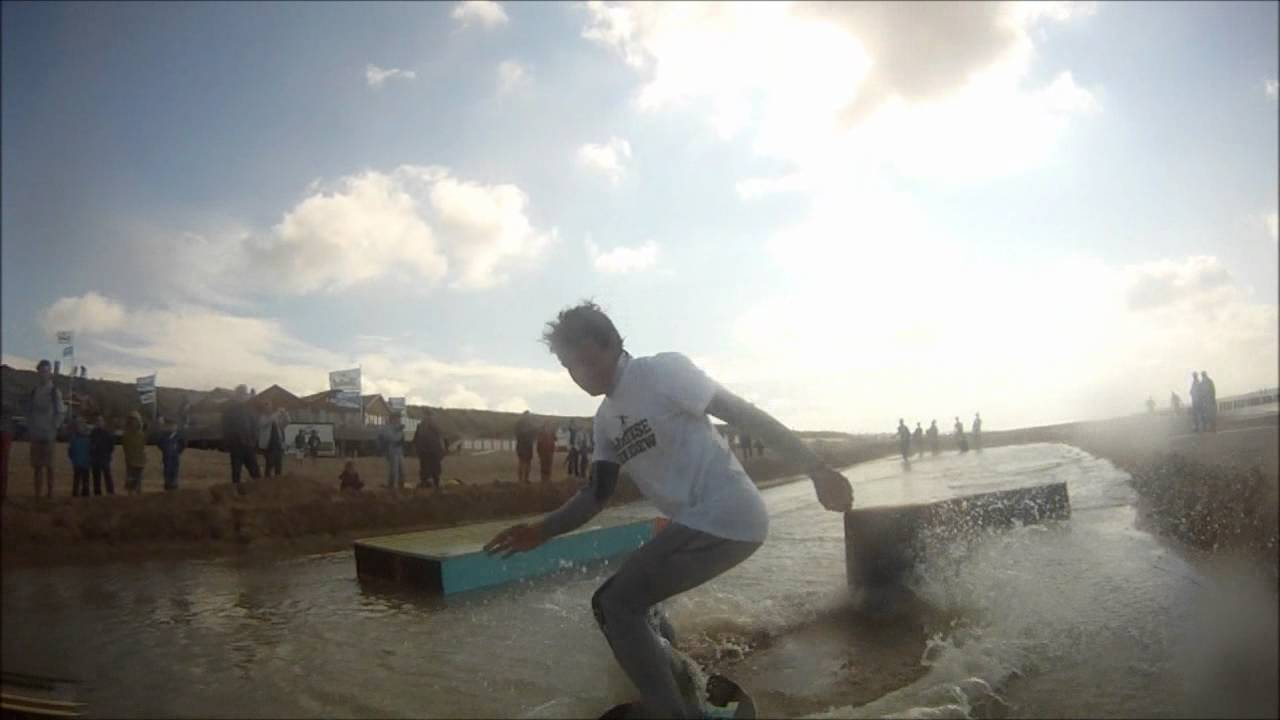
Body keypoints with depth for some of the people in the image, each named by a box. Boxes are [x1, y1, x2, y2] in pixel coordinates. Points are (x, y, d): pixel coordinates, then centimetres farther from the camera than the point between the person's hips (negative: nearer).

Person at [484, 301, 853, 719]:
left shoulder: (662, 370, -10)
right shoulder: (606, 419, 14)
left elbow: (746, 414, -11)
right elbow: (597, 494, 17)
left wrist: (817, 470, -11)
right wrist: (542, 531, 5)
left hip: (726, 517, -9)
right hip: (698, 523, 9)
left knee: (615, 605, -10)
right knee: (619, 603, 16)